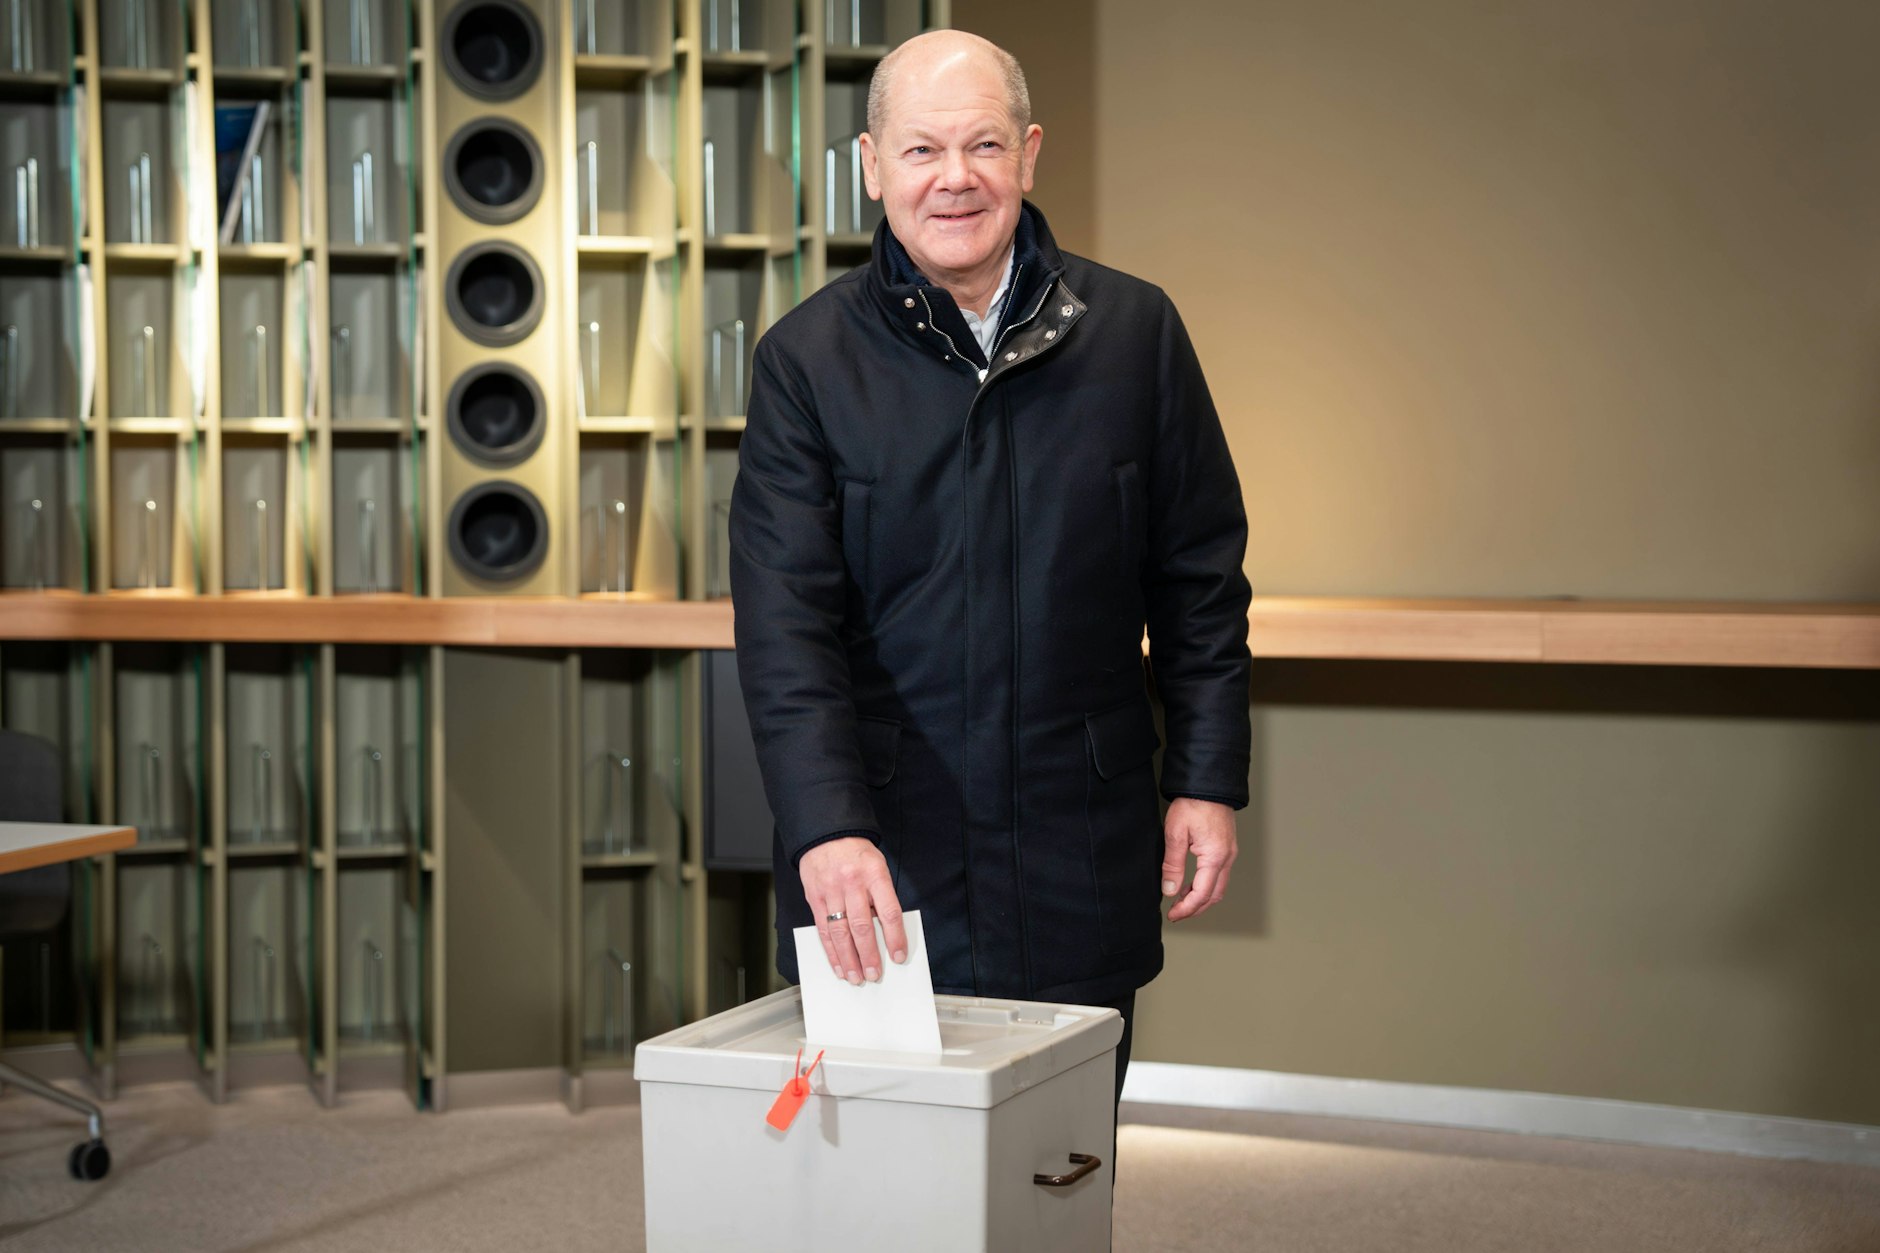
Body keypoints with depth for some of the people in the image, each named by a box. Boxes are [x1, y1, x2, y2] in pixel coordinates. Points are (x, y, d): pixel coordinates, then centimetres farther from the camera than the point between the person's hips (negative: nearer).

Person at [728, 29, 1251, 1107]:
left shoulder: (1135, 331, 3)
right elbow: (785, 621, -9)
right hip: (876, 858, -1)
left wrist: (1208, 779, 3)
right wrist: (826, 828, -20)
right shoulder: (807, 360, -1)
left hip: (1081, 856, 1)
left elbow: (1201, 580, 8)